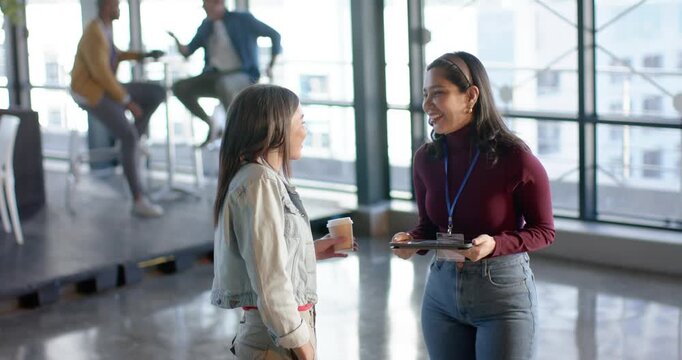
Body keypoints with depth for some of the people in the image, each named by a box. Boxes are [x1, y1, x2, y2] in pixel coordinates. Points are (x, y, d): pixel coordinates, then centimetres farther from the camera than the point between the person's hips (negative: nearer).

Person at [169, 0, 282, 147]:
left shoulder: (243, 20, -3)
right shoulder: (206, 26, 12)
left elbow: (274, 35, 2)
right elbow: (187, 51, 10)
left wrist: (271, 65, -4)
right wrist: (178, 42, -14)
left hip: (242, 76, -6)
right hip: (215, 75, 6)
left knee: (223, 84, -40)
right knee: (180, 87, -16)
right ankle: (211, 125, -2)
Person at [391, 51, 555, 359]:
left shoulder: (515, 159, -16)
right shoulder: (425, 159, -2)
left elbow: (544, 231, -7)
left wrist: (495, 244, -24)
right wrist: (411, 240, -11)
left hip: (504, 291, -4)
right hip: (442, 290, 4)